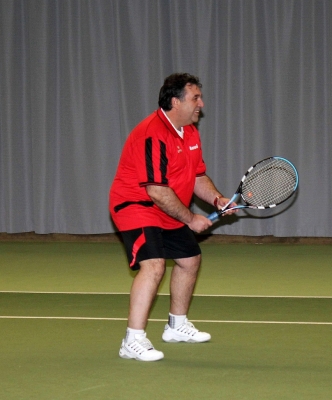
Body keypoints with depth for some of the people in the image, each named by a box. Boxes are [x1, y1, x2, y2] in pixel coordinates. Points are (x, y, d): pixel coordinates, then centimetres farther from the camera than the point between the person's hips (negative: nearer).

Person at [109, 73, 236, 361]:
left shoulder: (191, 133, 6)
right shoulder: (152, 135, -26)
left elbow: (198, 177, 14)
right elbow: (157, 191, -28)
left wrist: (217, 199, -6)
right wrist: (190, 218, -20)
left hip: (170, 214, 11)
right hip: (136, 206, -10)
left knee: (190, 259, 20)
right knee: (153, 265, -27)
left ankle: (177, 326, 41)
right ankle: (133, 341, -26)